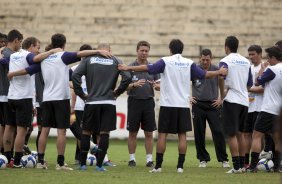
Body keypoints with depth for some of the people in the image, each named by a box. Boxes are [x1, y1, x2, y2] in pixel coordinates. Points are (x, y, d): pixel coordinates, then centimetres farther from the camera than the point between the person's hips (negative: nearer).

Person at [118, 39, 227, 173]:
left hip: (167, 104, -2)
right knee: (182, 135, 4)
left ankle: (158, 165, 0)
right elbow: (204, 75, 6)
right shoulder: (189, 63, 4)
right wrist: (219, 72, 21)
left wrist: (128, 68, -7)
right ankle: (180, 166, -1)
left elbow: (148, 68, -11)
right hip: (183, 104, 2)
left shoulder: (165, 61, -3)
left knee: (162, 134, 2)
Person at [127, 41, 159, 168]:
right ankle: (132, 159, 11)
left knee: (149, 133, 1)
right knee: (133, 133, 3)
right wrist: (134, 84, -22)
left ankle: (149, 159, 5)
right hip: (134, 101, -2)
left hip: (148, 101, 2)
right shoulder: (130, 67, 1)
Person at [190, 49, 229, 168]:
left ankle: (224, 159, -1)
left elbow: (222, 85, 11)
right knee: (199, 134, 3)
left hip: (213, 105, -1)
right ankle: (203, 159, 14)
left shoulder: (217, 70, 0)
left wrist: (221, 99, 3)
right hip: (198, 105, 1)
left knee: (218, 132, -6)